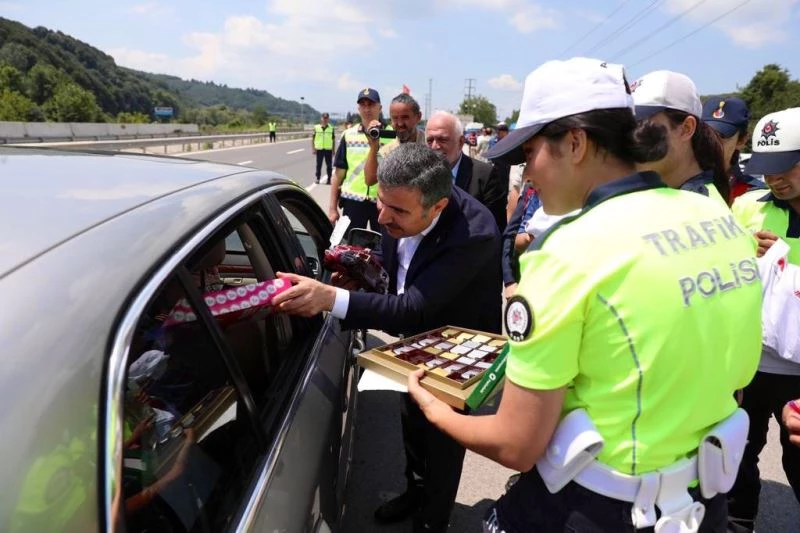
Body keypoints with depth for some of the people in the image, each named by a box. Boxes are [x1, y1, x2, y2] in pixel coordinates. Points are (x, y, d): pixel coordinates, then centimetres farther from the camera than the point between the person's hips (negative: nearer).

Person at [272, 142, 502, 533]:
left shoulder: (473, 235, -40)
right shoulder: (400, 204, -20)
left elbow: (414, 308, -42)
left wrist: (331, 298, -51)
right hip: (416, 339, 7)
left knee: (442, 438, 14)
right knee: (412, 422, 26)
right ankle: (415, 490, 55)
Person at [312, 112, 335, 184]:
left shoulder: (331, 128, 5)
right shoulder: (316, 127, 3)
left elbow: (333, 140, 10)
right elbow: (313, 139, 6)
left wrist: (333, 150, 8)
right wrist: (313, 149, -1)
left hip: (328, 149, 1)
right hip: (319, 149, 0)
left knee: (329, 165, 4)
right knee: (319, 165, 5)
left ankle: (329, 179, 11)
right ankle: (317, 178, 16)